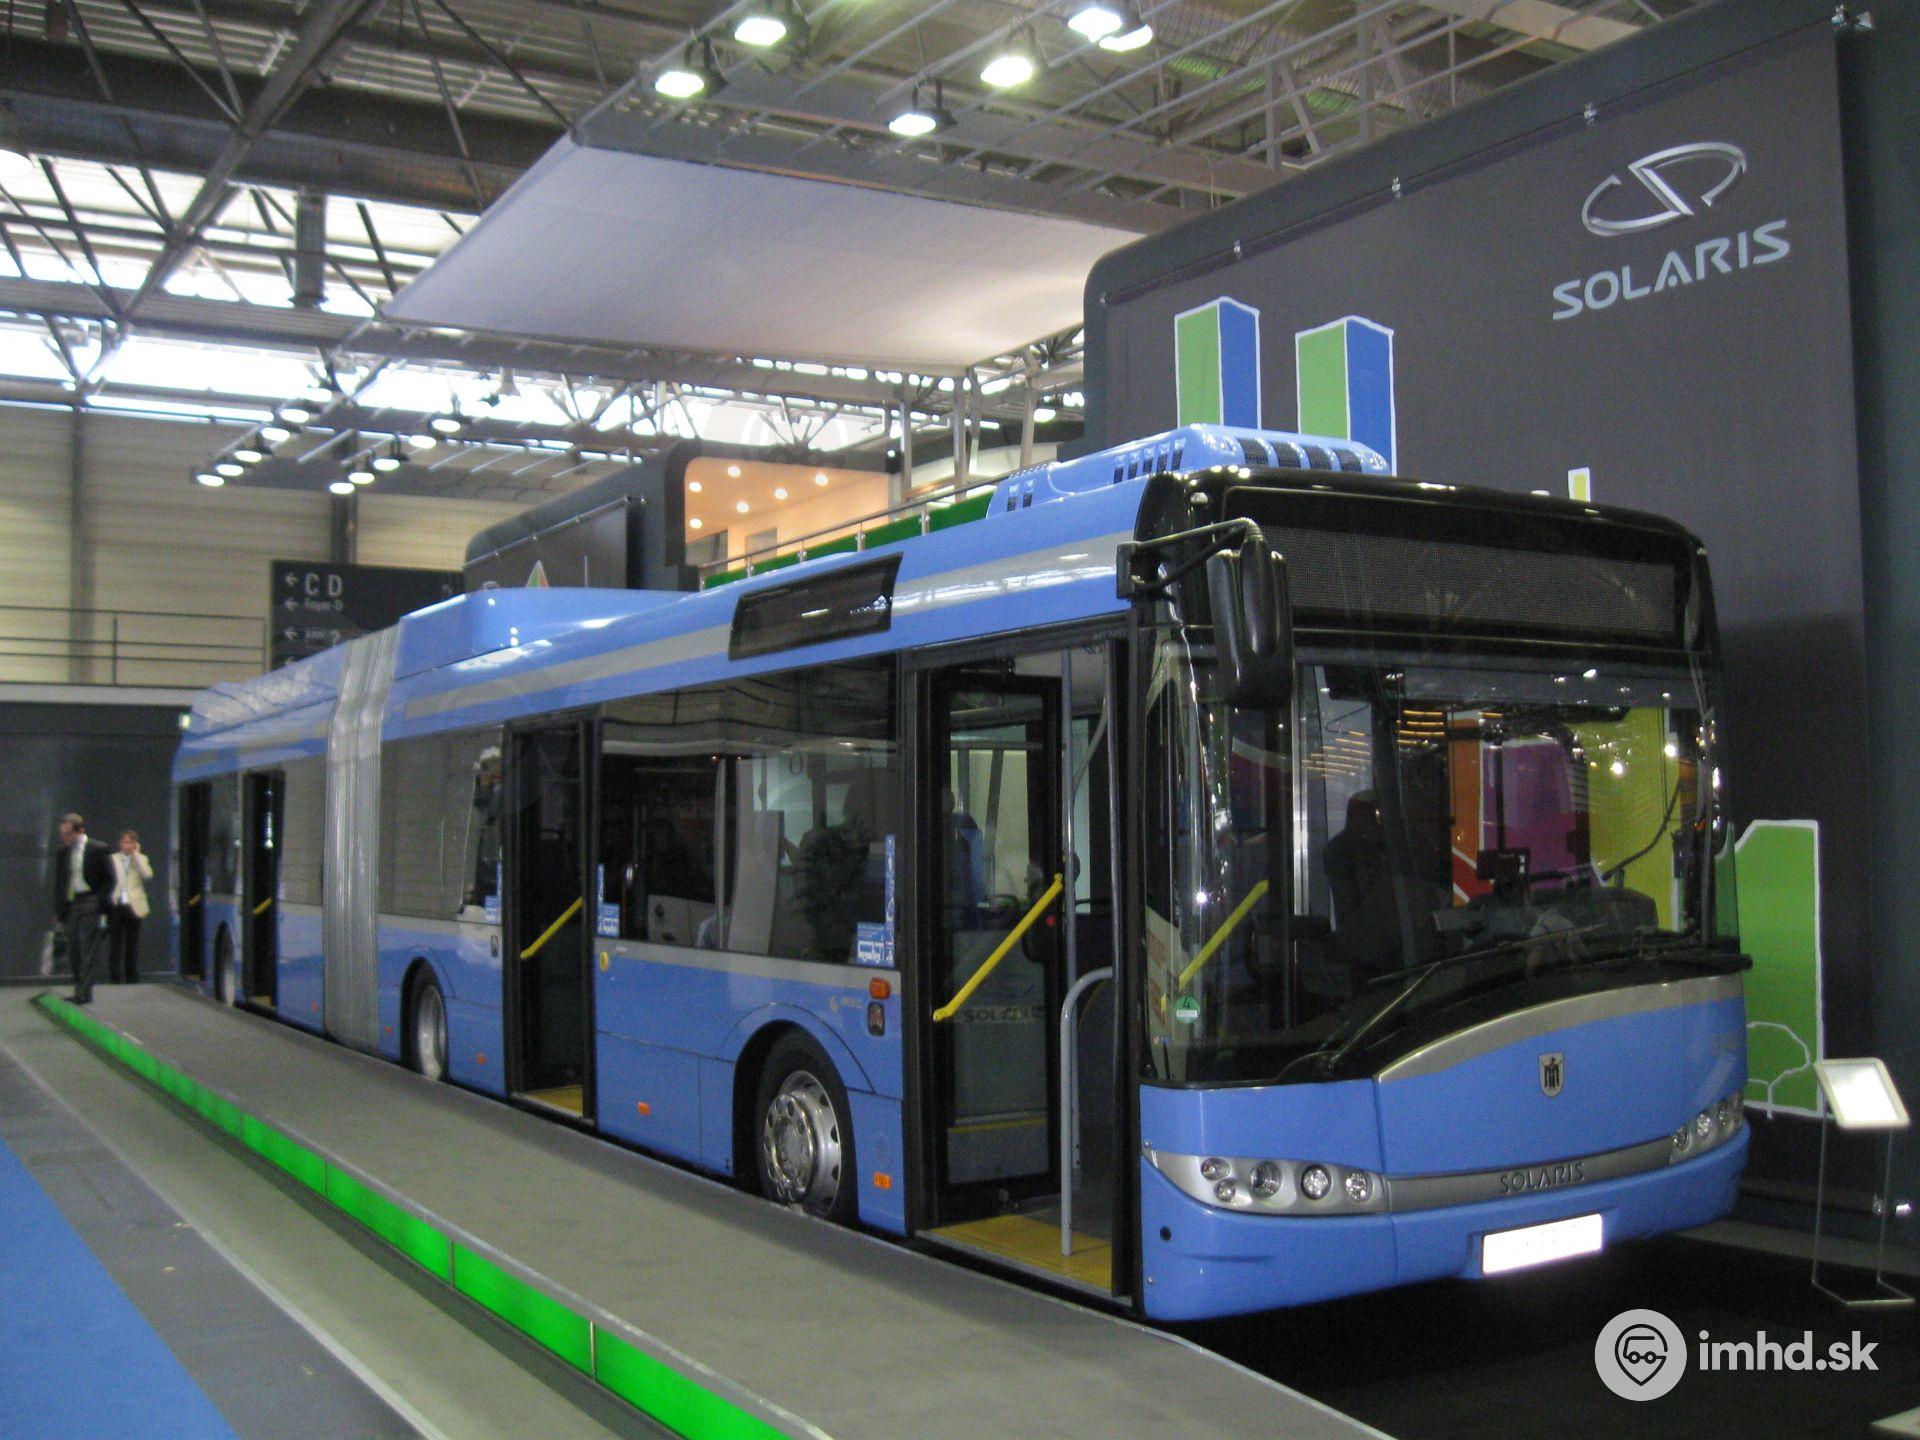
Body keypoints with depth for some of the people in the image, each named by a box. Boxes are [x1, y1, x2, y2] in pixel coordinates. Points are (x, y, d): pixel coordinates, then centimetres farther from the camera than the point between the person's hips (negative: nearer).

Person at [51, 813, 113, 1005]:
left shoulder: (98, 849, -5)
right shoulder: (62, 853, 10)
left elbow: (109, 879, -3)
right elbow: (58, 883, 15)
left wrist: (101, 904, -10)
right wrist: (58, 909, 9)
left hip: (91, 904, -5)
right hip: (71, 904, 5)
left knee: (89, 949, -9)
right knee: (73, 949, 6)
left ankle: (85, 991, -9)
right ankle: (79, 991, 15)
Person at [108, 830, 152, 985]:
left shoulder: (141, 859, 9)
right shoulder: (112, 859, 7)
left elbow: (147, 874, -12)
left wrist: (136, 854, -7)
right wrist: (104, 907, -1)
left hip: (133, 906, 1)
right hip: (116, 906, -1)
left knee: (132, 943, 5)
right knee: (116, 942, -2)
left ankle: (132, 976, 11)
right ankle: (116, 976, 2)